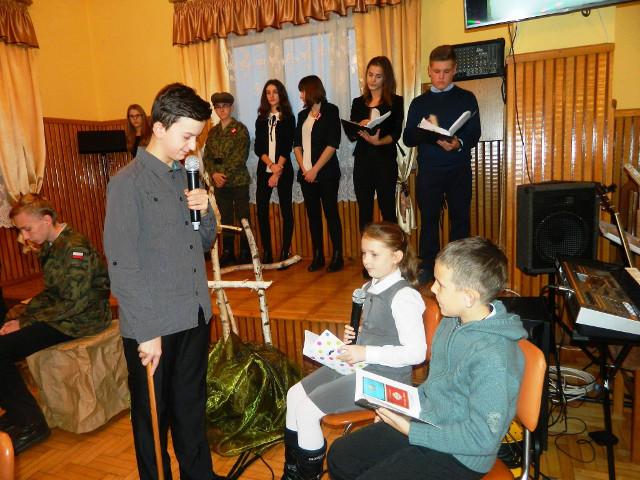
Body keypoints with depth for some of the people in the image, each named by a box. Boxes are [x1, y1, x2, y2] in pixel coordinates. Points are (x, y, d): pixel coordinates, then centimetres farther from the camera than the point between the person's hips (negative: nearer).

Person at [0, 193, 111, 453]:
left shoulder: (75, 247, -19)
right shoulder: (51, 247, 12)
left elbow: (74, 303, -22)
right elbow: (51, 293, 17)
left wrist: (25, 322, -17)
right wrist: (21, 313, 1)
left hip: (81, 319, -10)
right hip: (63, 314, 10)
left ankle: (30, 423, -2)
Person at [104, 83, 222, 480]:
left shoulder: (184, 176, 10)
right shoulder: (128, 183, -11)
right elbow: (122, 266, -15)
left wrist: (206, 211, -4)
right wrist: (146, 332, -16)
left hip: (195, 317, 7)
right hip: (154, 327, -6)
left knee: (192, 407, 21)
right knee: (154, 417, 12)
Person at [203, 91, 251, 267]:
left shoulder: (240, 129, -1)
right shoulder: (213, 132, 14)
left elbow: (241, 156, -11)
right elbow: (207, 156, 9)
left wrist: (225, 174, -16)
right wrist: (214, 174, -9)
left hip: (238, 180, -4)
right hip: (219, 182, 4)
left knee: (243, 217, 0)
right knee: (225, 217, 9)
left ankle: (245, 252, 10)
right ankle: (227, 251, 17)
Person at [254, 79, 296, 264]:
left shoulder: (288, 118, 3)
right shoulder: (261, 119, 12)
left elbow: (287, 146, -5)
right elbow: (258, 147, 3)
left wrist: (278, 170, -13)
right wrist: (271, 164, -13)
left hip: (283, 170, -3)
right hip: (264, 169, 3)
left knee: (286, 209, 0)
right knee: (261, 209, -2)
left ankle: (285, 251, 7)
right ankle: (266, 252, 7)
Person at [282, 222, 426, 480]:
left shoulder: (404, 296, -21)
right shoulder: (370, 287, 6)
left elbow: (416, 352, -23)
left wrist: (366, 353, -24)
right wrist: (353, 336, 0)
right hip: (360, 364, 9)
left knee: (307, 409, -13)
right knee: (295, 395, 5)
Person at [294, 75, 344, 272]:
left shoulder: (330, 111, -2)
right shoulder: (303, 115, 15)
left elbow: (332, 144, -10)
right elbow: (297, 144, 11)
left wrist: (315, 170, -12)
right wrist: (304, 169, -4)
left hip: (326, 173, -5)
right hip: (306, 174, 5)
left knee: (331, 213, -2)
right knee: (313, 215, 6)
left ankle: (338, 256, 6)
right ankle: (318, 256, 13)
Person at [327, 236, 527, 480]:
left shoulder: (494, 357, -29)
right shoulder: (452, 321, -3)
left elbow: (483, 438, -24)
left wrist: (411, 430, -21)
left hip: (458, 456, -8)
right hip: (426, 422, 8)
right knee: (340, 455, 10)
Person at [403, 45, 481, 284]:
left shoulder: (467, 98, 7)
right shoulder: (419, 102, 11)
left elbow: (474, 134, -1)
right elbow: (408, 139, 4)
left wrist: (459, 143, -22)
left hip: (459, 170, -1)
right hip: (428, 171, 1)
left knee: (460, 218, 4)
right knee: (429, 219, 4)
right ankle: (428, 267, 14)